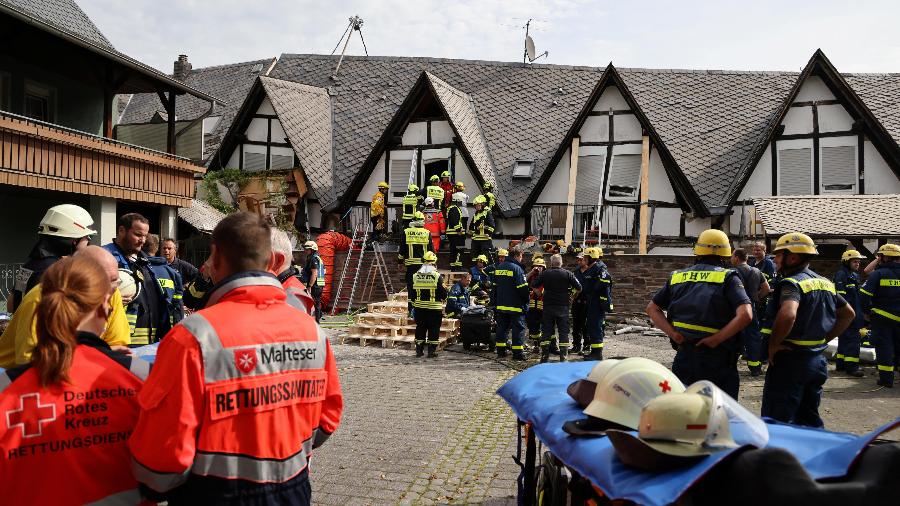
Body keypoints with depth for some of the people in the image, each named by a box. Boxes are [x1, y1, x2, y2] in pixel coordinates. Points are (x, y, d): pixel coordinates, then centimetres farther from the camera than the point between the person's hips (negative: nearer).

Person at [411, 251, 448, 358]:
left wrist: (414, 303, 20)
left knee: (420, 328, 13)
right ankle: (432, 351, 4)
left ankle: (419, 350, 16)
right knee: (433, 329, 4)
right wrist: (443, 298, 14)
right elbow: (444, 293, -8)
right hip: (434, 308, -4)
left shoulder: (416, 276, 1)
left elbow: (412, 294, 7)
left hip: (420, 307, 4)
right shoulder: (437, 276, -11)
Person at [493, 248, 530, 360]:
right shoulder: (516, 268, -13)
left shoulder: (498, 268, 11)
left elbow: (494, 287, 16)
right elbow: (523, 287, -17)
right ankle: (518, 353, -3)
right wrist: (526, 300, -2)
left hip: (501, 305, 7)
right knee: (518, 328, -2)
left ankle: (500, 351, 16)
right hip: (515, 306, -7)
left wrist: (496, 302, 22)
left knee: (502, 328, 13)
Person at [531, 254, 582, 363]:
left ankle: (544, 356, 8)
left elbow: (533, 285, -2)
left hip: (548, 307, 1)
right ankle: (563, 356, 3)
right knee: (563, 332, 5)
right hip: (563, 307, -1)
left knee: (546, 331, 7)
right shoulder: (568, 274, -4)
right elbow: (579, 288, -6)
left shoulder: (544, 274, -2)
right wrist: (572, 297, 8)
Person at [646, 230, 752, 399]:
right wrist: (716, 339, -14)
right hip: (717, 361, -3)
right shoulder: (727, 278, -5)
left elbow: (652, 308, 10)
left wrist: (673, 334, -1)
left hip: (684, 358, 4)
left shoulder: (678, 277, 8)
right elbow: (745, 315, -19)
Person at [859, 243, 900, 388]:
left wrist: (868, 310, -2)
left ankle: (886, 379, 3)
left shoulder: (879, 274, -10)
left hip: (882, 317, -4)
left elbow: (864, 294, -15)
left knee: (884, 347, 2)